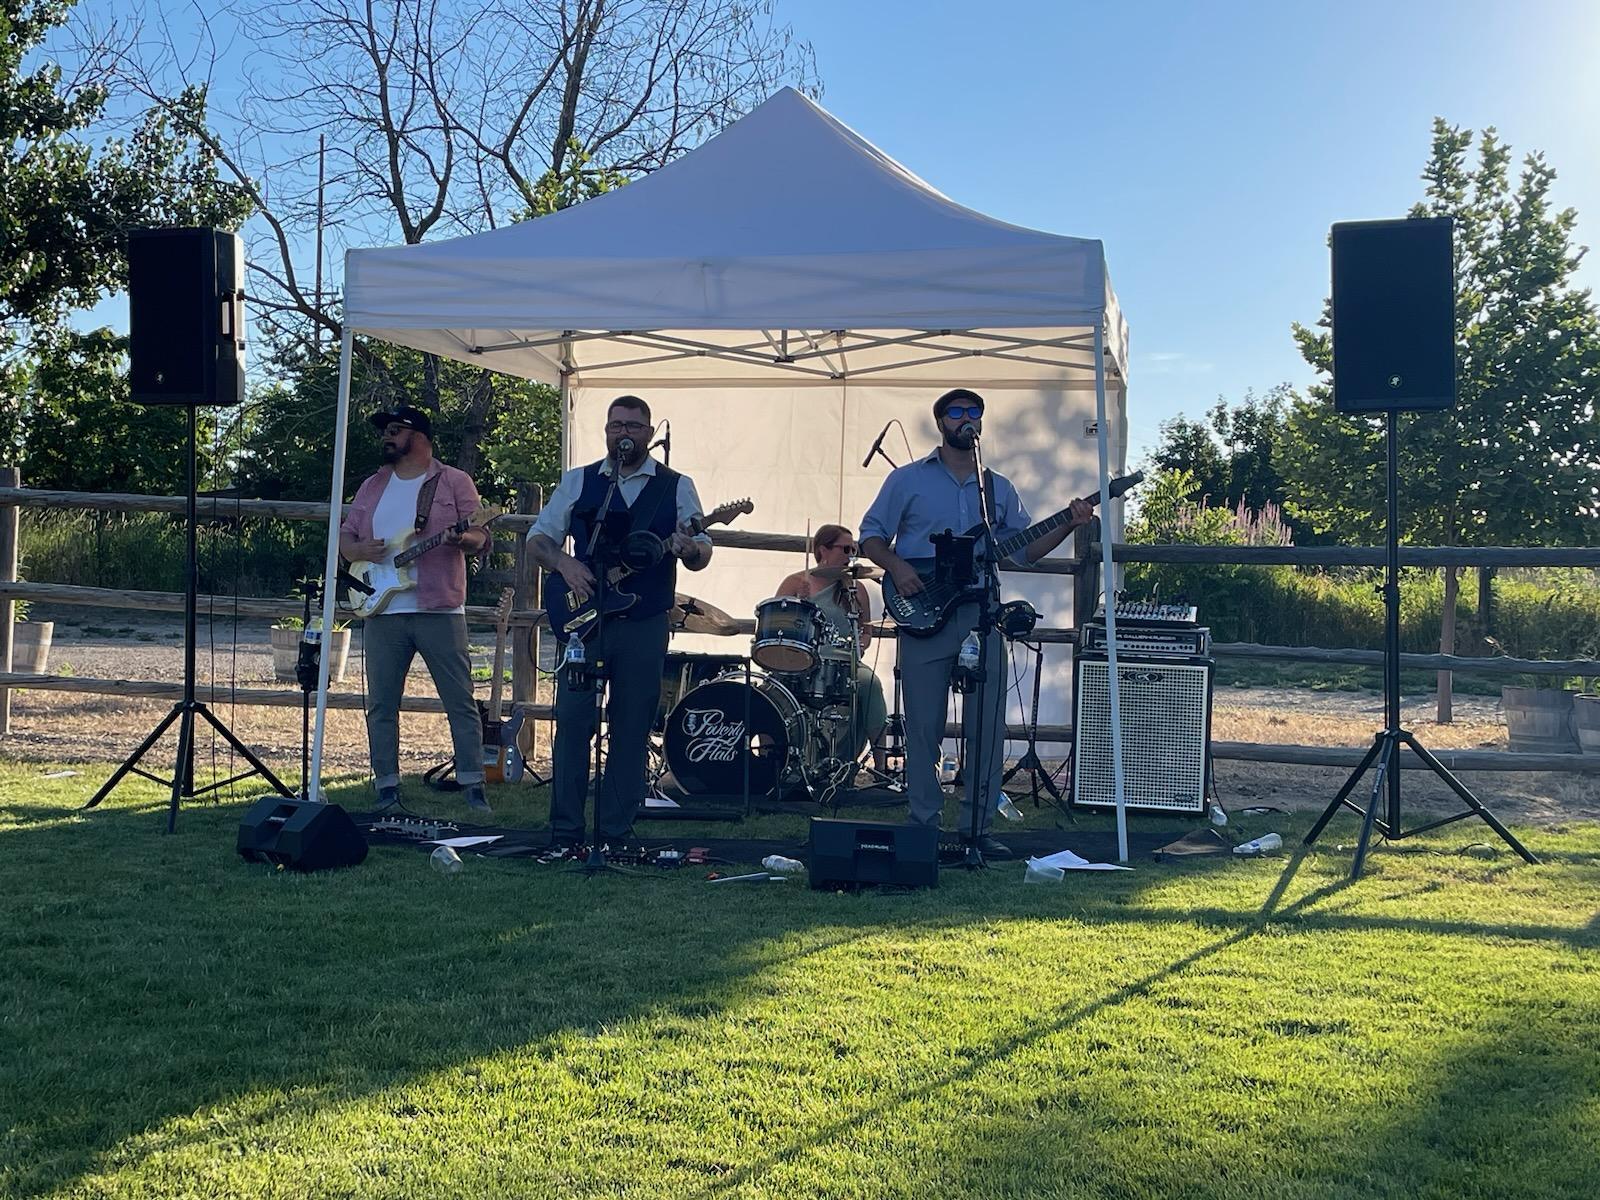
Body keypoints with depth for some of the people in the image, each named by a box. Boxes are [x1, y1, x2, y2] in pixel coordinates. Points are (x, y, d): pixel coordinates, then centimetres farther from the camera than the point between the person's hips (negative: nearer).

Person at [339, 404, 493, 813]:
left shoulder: (454, 482, 4)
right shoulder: (372, 487, 18)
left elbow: (480, 537, -1)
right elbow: (344, 535, 18)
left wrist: (462, 539, -23)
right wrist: (359, 550, -4)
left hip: (439, 610, -4)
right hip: (382, 612, 4)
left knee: (461, 702, -3)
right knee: (381, 705, 5)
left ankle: (474, 788, 1)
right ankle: (387, 791, 12)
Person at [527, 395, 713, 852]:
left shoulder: (676, 487, 8)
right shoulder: (578, 481, 11)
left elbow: (702, 553, 4)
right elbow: (537, 538, 10)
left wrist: (689, 549, -19)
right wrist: (564, 563, -10)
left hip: (645, 626, 0)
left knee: (631, 730, 2)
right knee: (572, 723, -2)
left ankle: (616, 833, 10)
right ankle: (565, 832, 6)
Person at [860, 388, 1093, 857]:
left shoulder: (1000, 489, 17)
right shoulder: (907, 480, 7)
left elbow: (1022, 548, 16)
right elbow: (870, 535, 6)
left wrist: (1067, 526, 2)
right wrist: (895, 566, -12)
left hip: (981, 613, 3)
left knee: (987, 724, 0)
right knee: (923, 725, 0)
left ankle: (978, 826, 9)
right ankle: (924, 826, 8)